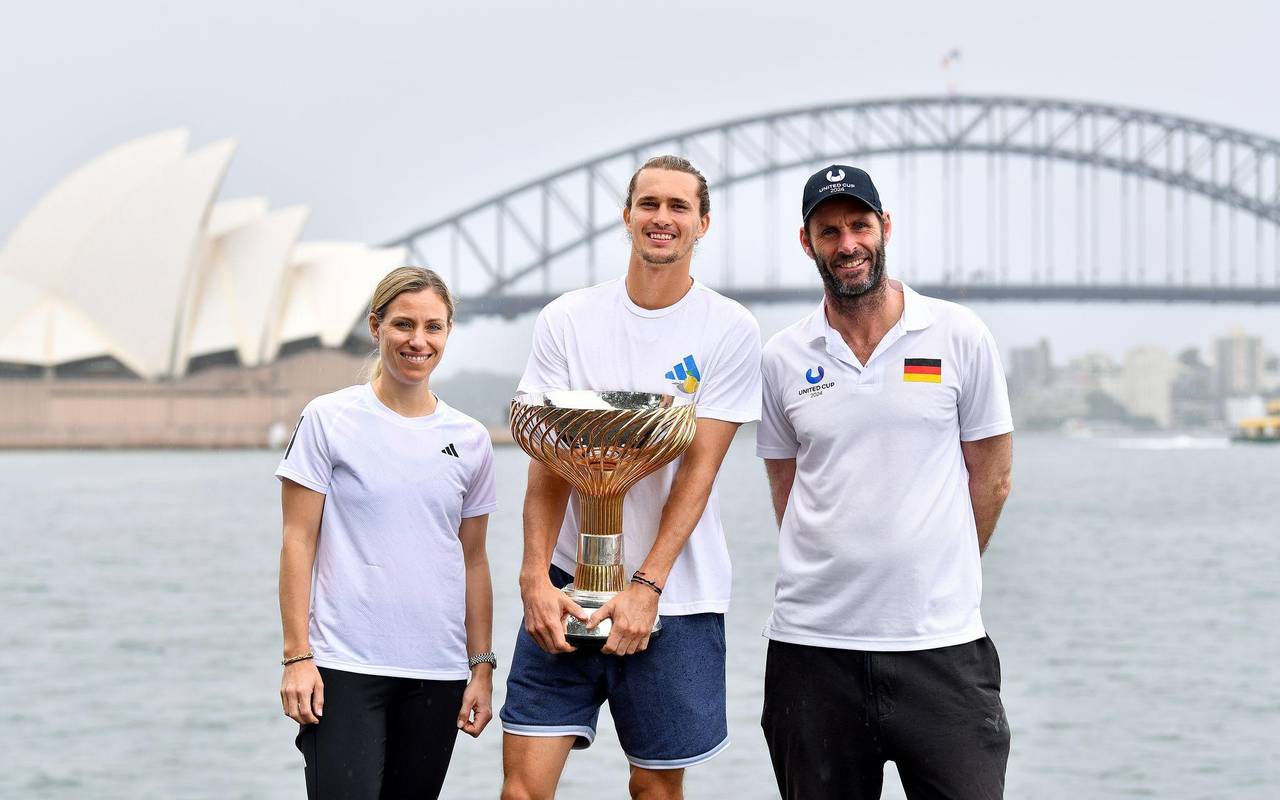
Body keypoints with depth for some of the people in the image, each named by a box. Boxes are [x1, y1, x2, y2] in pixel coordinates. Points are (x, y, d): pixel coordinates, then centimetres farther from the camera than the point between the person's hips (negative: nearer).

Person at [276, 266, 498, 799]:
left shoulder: (470, 439, 9)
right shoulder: (329, 420, -1)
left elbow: (473, 560, 14)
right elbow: (298, 542, -2)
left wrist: (482, 667, 10)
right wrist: (297, 656, -8)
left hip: (438, 674, 4)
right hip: (345, 669, -3)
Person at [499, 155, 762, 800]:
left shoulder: (730, 331, -2)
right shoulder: (566, 322, 3)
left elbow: (698, 468, -8)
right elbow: (549, 462, 0)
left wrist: (645, 587, -16)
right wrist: (535, 578, -13)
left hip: (675, 597, -1)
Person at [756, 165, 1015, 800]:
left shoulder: (959, 337, 2)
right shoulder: (782, 359, 7)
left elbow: (991, 480, 7)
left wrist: (940, 582, 10)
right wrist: (842, 581, 10)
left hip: (941, 649, -2)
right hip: (812, 647, 2)